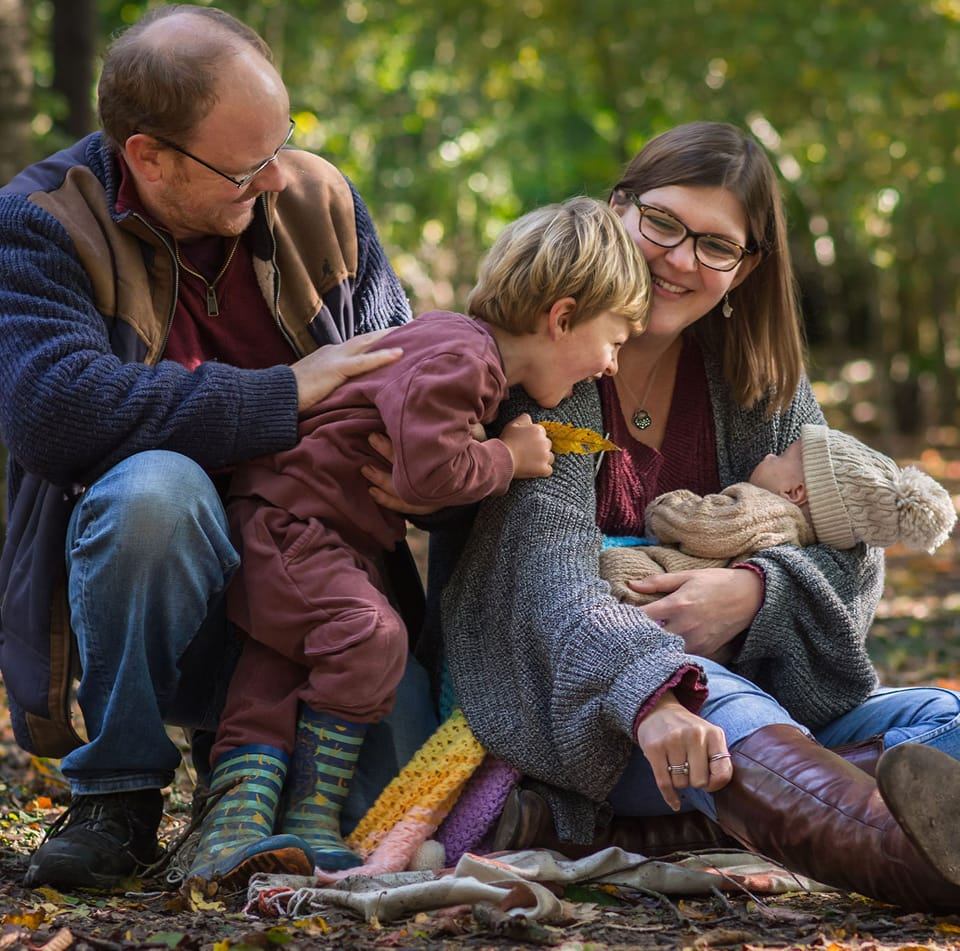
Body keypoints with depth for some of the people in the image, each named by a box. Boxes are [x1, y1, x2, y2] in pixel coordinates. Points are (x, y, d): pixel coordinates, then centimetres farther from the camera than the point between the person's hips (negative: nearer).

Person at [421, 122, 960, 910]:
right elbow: (549, 577, -22)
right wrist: (652, 693, -41)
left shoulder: (759, 380, 10)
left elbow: (855, 554, 6)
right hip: (561, 711, -6)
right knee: (718, 709, -39)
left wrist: (758, 591, -17)